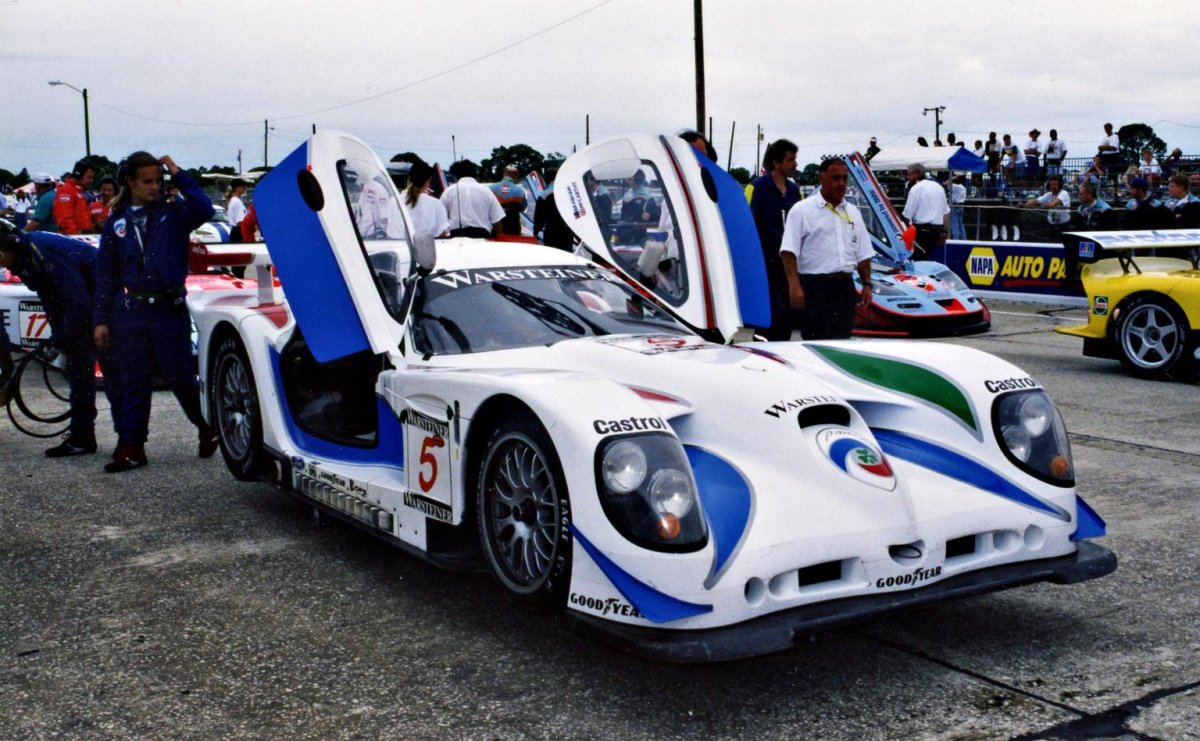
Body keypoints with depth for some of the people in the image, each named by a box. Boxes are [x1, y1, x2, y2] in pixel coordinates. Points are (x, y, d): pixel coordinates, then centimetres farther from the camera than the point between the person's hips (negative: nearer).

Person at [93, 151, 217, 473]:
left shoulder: (172, 214, 3)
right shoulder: (116, 223, 9)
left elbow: (204, 209, -20)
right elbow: (105, 276, 10)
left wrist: (179, 174, -13)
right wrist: (101, 320, 5)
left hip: (169, 310, -3)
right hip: (130, 311, 3)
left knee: (180, 377, 3)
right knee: (132, 382, 6)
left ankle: (208, 429, 24)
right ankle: (130, 446, 12)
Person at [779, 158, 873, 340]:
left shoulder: (853, 212, 17)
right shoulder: (802, 210, -3)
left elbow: (863, 254, 20)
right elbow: (789, 252, -11)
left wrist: (867, 284, 11)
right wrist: (794, 286, -20)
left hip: (845, 286, 6)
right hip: (815, 286, -6)